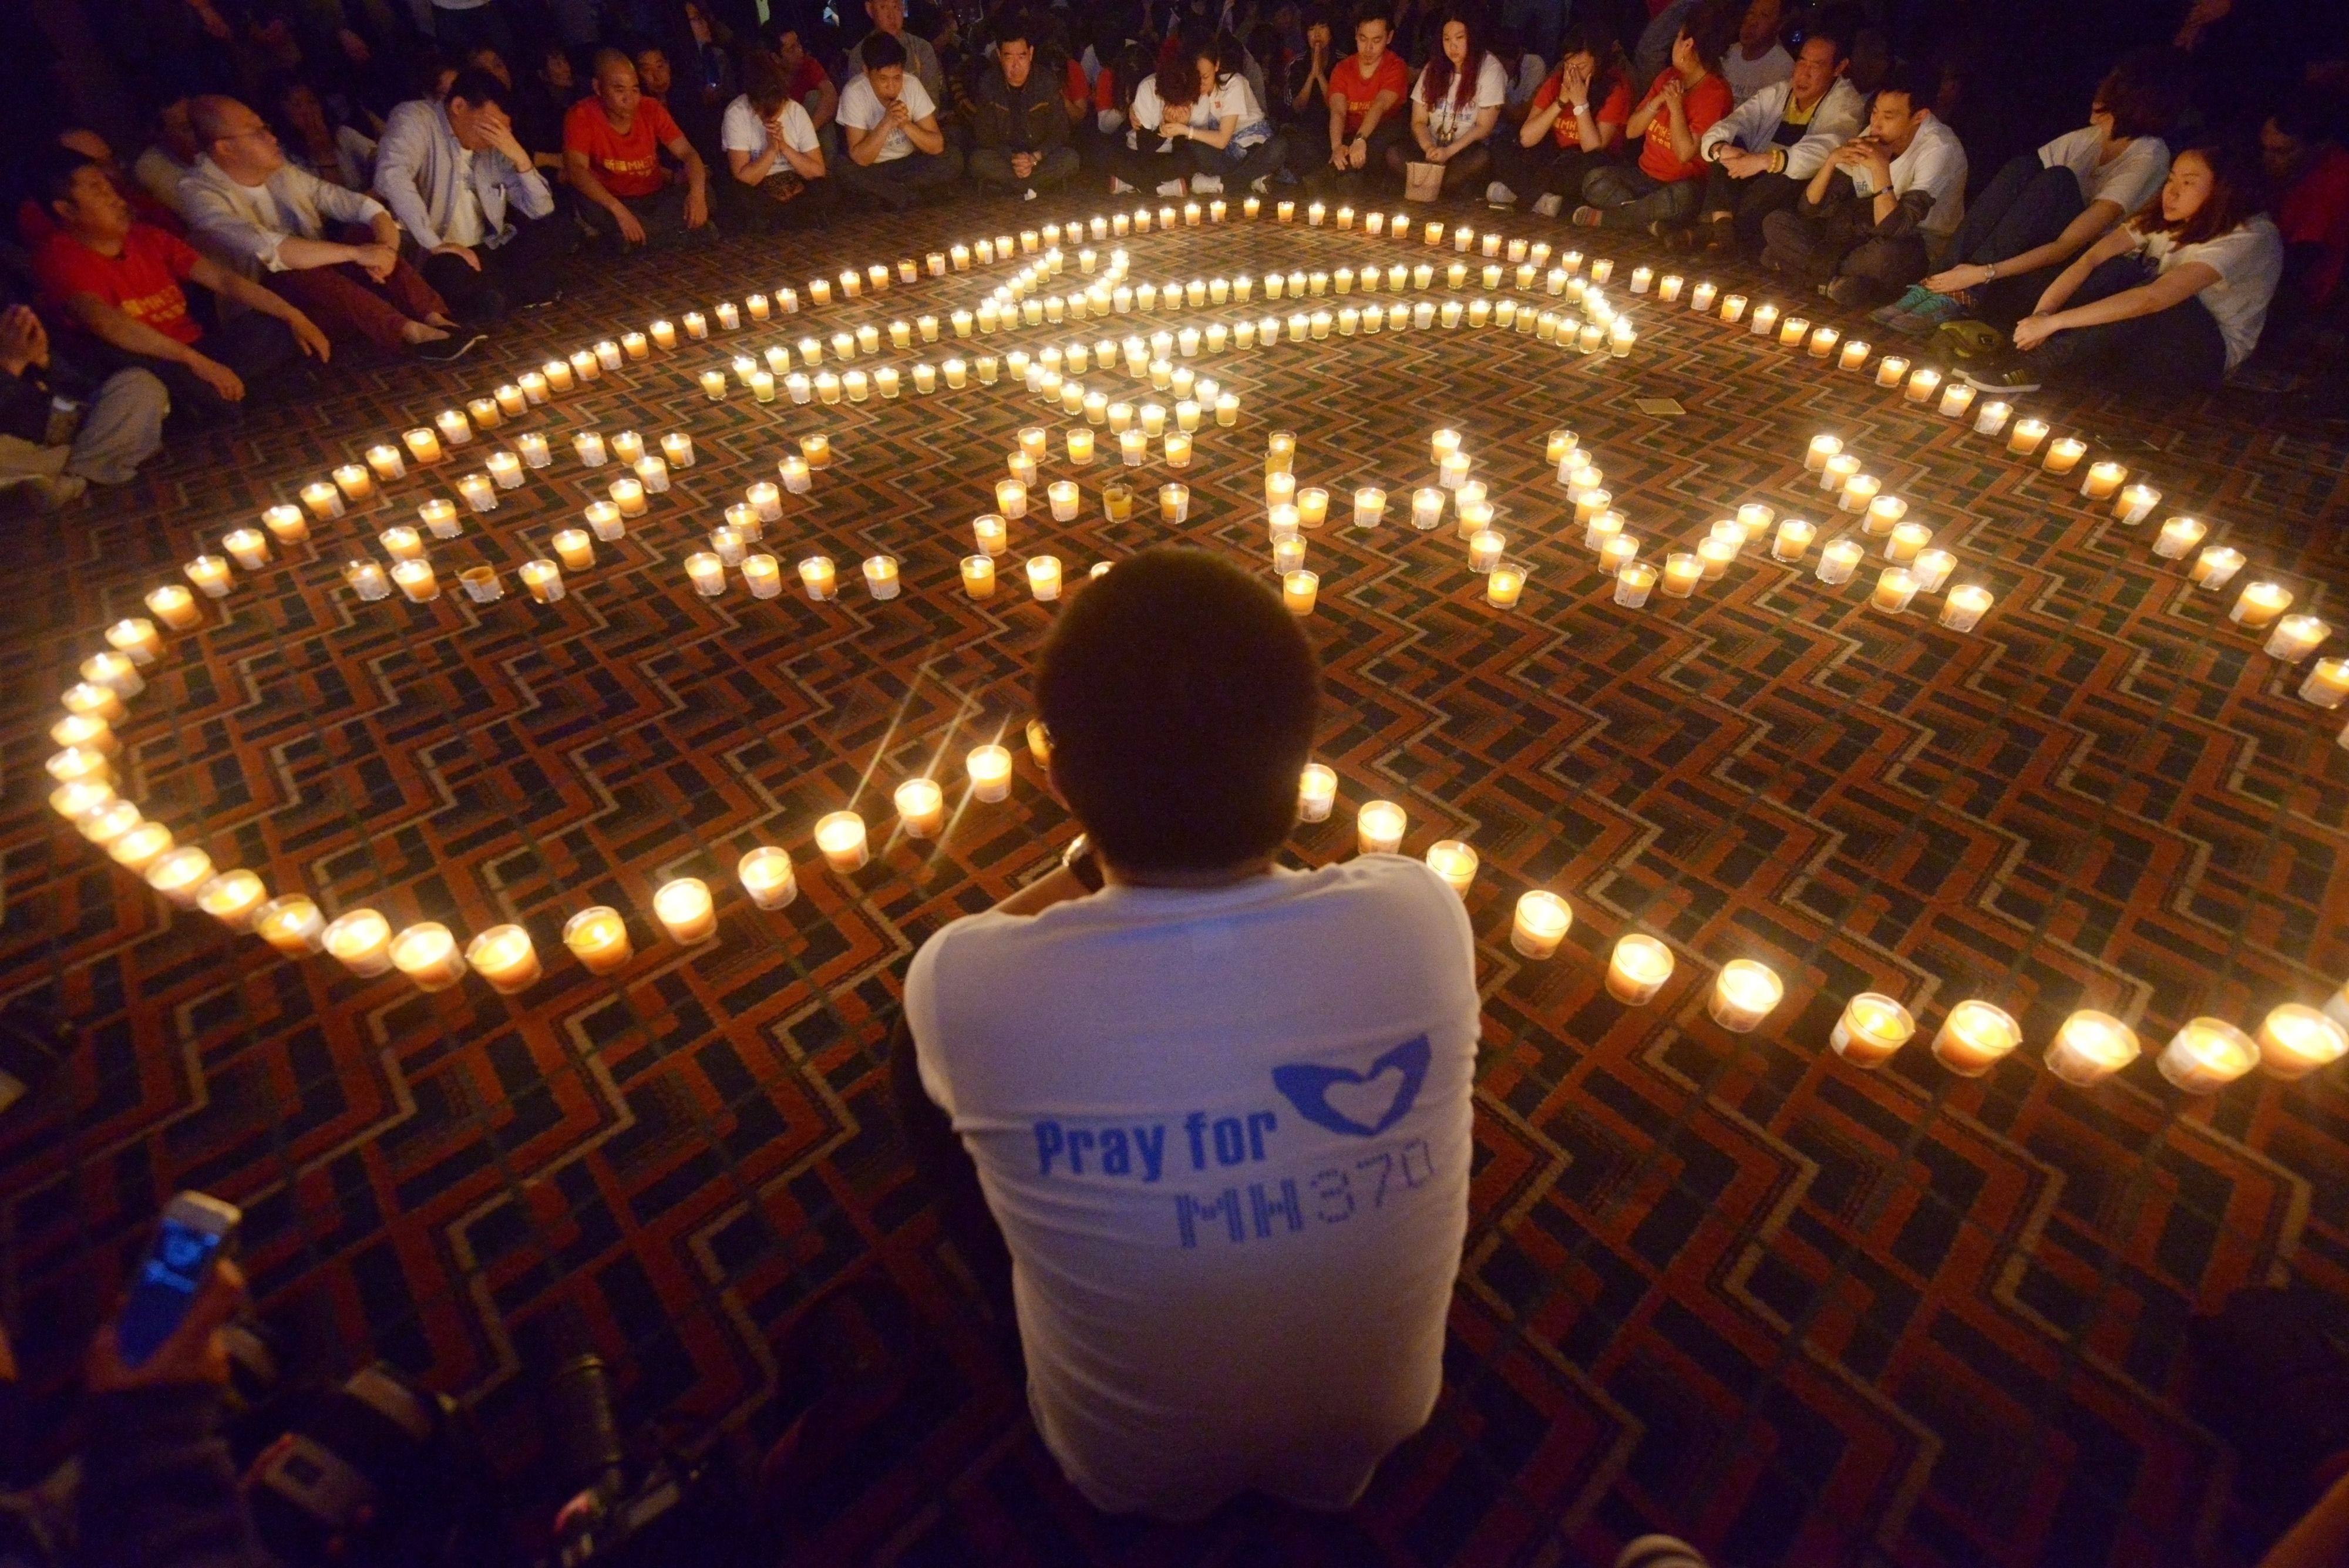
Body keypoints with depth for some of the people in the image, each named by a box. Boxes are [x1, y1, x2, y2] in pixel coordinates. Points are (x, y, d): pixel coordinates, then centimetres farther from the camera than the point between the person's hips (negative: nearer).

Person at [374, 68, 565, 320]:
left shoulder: (494, 145, 6)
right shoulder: (415, 118, -9)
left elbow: (542, 211, 1)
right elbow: (390, 176, -25)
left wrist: (519, 156, -12)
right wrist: (434, 243, -29)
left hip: (486, 251, 5)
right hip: (438, 255, -5)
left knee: (550, 231, -12)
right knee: (486, 302, -36)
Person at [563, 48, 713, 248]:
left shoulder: (651, 108, -3)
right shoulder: (582, 115, -14)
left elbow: (687, 152, -7)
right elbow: (576, 168, -26)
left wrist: (697, 192, -30)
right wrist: (618, 210, -41)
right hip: (612, 203, -3)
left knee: (705, 195, -22)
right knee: (588, 206, -36)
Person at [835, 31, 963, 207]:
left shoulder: (912, 85, -13)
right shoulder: (854, 93, -21)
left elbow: (937, 146, -13)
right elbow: (860, 159, -24)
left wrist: (905, 124, -31)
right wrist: (887, 123, -36)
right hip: (872, 170, -2)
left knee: (954, 162, -22)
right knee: (842, 169, -34)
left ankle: (887, 193, -12)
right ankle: (911, 195, -16)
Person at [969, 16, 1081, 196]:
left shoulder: (1048, 85, -6)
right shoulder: (987, 85, -8)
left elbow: (1059, 133, -8)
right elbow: (984, 136, -9)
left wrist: (1035, 158, -27)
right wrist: (1013, 158, -27)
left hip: (1040, 158, 1)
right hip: (1003, 158, -1)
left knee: (1069, 159, -30)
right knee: (979, 161, -33)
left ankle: (1003, 185, -23)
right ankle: (1043, 184, -25)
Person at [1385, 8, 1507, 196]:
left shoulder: (1490, 69, -4)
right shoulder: (1433, 69, 8)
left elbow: (1484, 127, -8)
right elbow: (1418, 121, 6)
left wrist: (1449, 151, -21)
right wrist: (1430, 148, -16)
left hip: (1467, 152, -2)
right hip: (1435, 151, 3)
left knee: (1482, 158, -39)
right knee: (1394, 154, -25)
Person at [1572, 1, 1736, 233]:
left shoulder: (1716, 94, -10)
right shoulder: (1668, 77, 11)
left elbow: (1685, 153, -17)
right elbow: (1631, 131, 7)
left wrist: (1675, 105, -17)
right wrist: (1658, 101, -10)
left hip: (1680, 185, -6)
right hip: (1645, 177, 6)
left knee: (1684, 196, -41)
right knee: (1595, 182, -19)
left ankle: (1604, 217, -26)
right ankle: (1653, 220, -29)